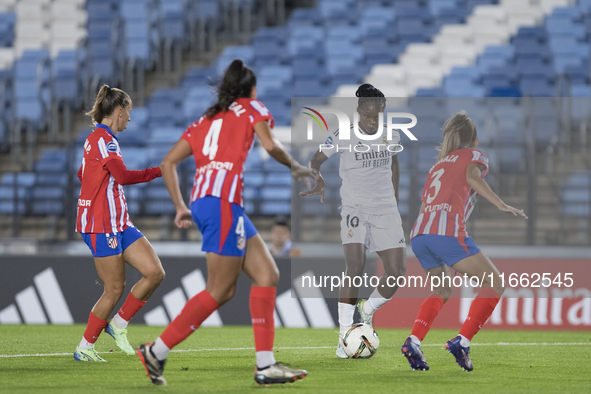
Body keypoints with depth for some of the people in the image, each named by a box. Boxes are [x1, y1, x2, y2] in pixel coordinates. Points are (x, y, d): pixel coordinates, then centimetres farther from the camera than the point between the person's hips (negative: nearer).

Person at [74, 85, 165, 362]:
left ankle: (119, 325, 10)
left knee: (155, 272, -2)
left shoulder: (99, 139, 18)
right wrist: (158, 171, -15)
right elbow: (123, 176, -24)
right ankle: (84, 348, 6)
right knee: (114, 290, -7)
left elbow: (82, 174, 33)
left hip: (119, 223, 10)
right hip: (101, 225, -10)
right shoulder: (102, 139, -13)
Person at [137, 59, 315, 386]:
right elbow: (270, 145, -6)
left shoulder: (206, 120, 26)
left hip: (202, 200, 8)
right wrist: (294, 167, 11)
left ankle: (265, 365, -2)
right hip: (222, 200, -8)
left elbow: (168, 162, 20)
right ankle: (157, 352, -6)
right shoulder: (251, 108, 10)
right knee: (220, 291, -7)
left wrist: (180, 206, 20)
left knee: (267, 275, 6)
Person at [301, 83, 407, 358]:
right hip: (354, 209, -4)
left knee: (397, 271, -6)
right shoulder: (343, 137, -8)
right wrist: (319, 183, -23)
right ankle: (344, 335, -14)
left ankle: (368, 309, 24)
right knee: (355, 266, -21)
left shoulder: (392, 137, 4)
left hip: (386, 210, 4)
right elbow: (316, 160, -2)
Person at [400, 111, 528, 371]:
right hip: (448, 231, -7)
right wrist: (501, 205, -16)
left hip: (418, 234, 7)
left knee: (443, 290, 25)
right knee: (494, 285, 2)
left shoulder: (438, 164, 31)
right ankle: (462, 341, -12)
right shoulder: (474, 155, 15)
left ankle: (414, 341, 4)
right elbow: (472, 176, -8)